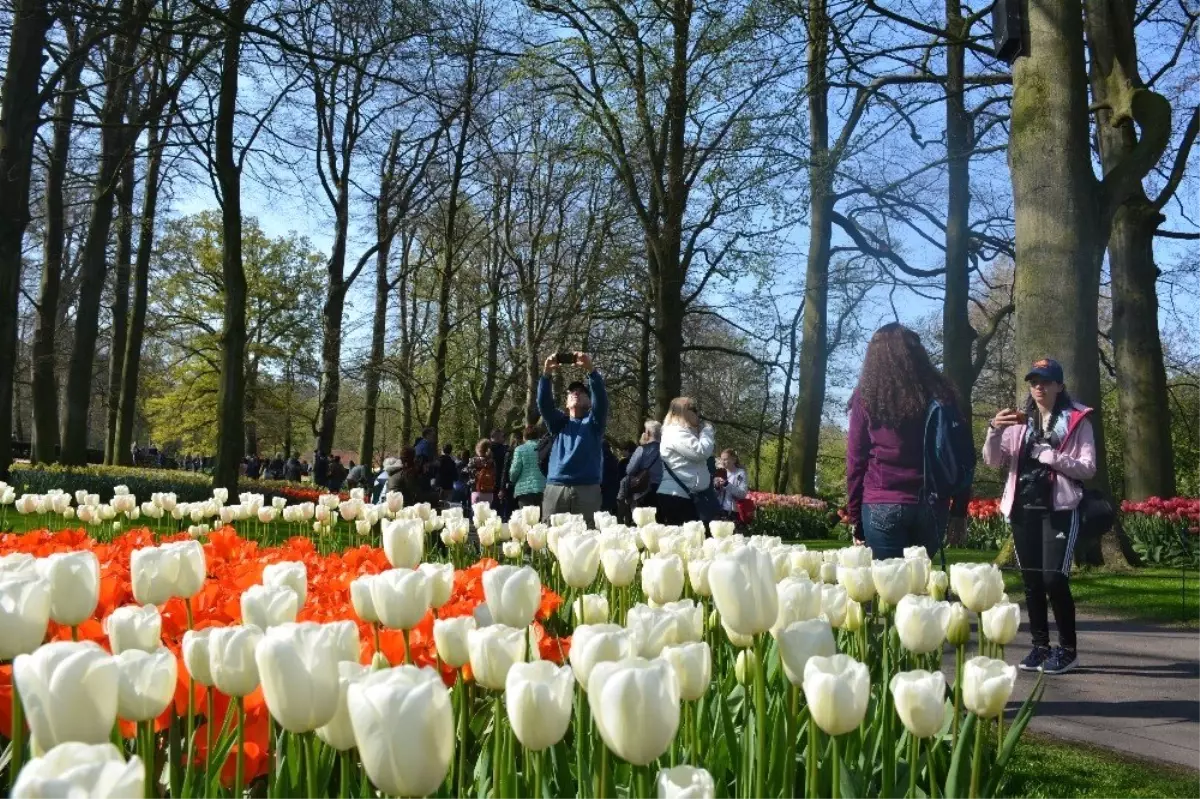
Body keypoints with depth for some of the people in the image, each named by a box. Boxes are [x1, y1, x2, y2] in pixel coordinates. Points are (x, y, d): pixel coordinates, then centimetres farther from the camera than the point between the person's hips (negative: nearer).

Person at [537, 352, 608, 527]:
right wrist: (547, 373, -10)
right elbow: (544, 403, 5)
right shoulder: (558, 422, 21)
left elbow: (601, 399, -3)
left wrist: (590, 369, -18)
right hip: (555, 490, 2)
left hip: (587, 490, -2)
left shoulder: (594, 422, 15)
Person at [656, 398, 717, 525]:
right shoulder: (676, 432, -11)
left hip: (685, 495, 11)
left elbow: (697, 455, 25)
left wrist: (704, 432, 14)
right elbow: (701, 452, -21)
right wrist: (707, 431, -3)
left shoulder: (683, 432, 23)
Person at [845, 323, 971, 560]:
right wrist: (959, 509, 13)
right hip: (931, 506, 3)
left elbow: (856, 460, 1)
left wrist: (855, 516, 7)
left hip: (882, 507, -3)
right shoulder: (940, 393, 8)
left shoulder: (867, 397, 2)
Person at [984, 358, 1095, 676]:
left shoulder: (1077, 420, 1)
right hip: (1023, 509, 4)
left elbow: (1088, 468, -4)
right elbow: (993, 461, 3)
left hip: (1059, 509, -4)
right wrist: (994, 431, -15)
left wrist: (1051, 456, -17)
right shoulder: (1020, 421, 11)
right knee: (1031, 580, 6)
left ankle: (1068, 648, 2)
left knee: (1054, 578, -12)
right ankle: (1040, 645, 15)